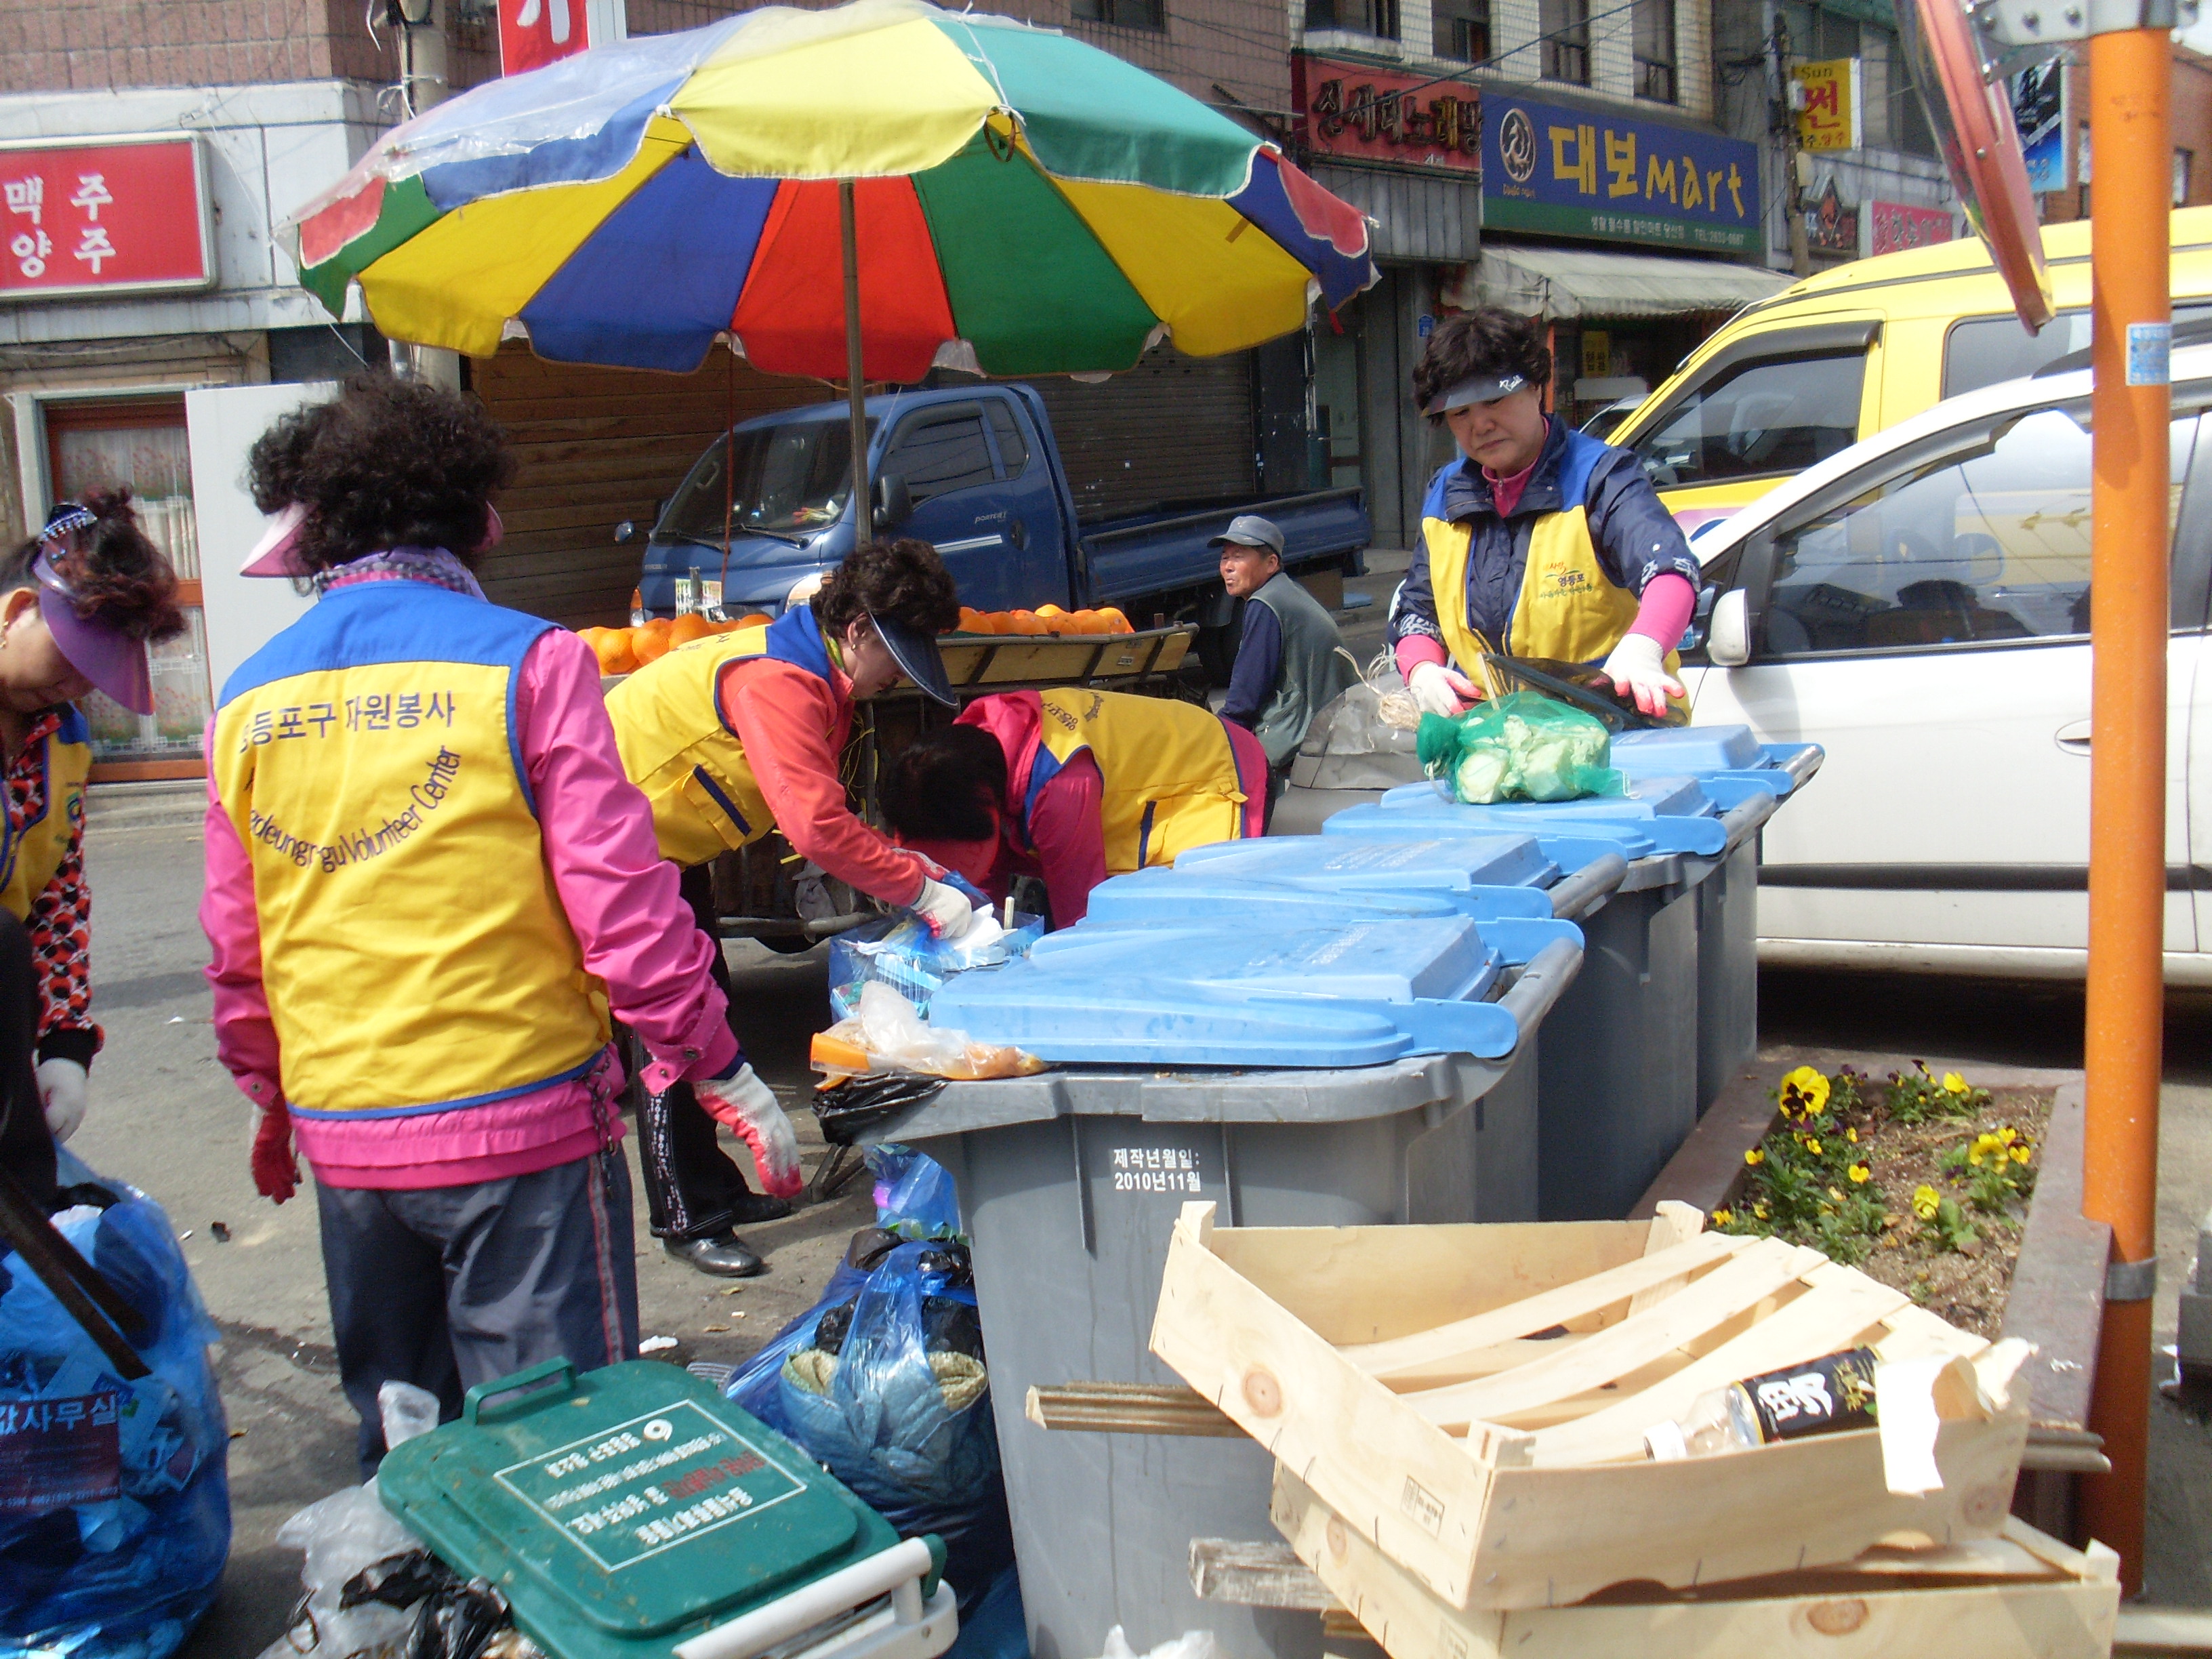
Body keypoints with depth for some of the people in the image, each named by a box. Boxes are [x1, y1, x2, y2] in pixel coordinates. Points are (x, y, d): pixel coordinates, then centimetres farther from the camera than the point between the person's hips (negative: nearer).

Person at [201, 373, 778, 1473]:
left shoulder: (249, 703, 6)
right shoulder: (526, 662, -9)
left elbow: (235, 952, 11)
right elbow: (619, 902, -12)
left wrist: (272, 1100, 26)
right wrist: (719, 1070, -3)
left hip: (343, 1132, 5)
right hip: (522, 1121, -5)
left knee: (398, 1444, 21)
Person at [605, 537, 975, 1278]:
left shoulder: (817, 675, 2)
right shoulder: (776, 682, -30)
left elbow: (822, 810, 5)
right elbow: (816, 827, -38)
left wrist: (894, 861, -10)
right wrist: (922, 890, -32)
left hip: (670, 841, 11)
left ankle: (714, 1187, 27)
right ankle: (687, 1220, 1)